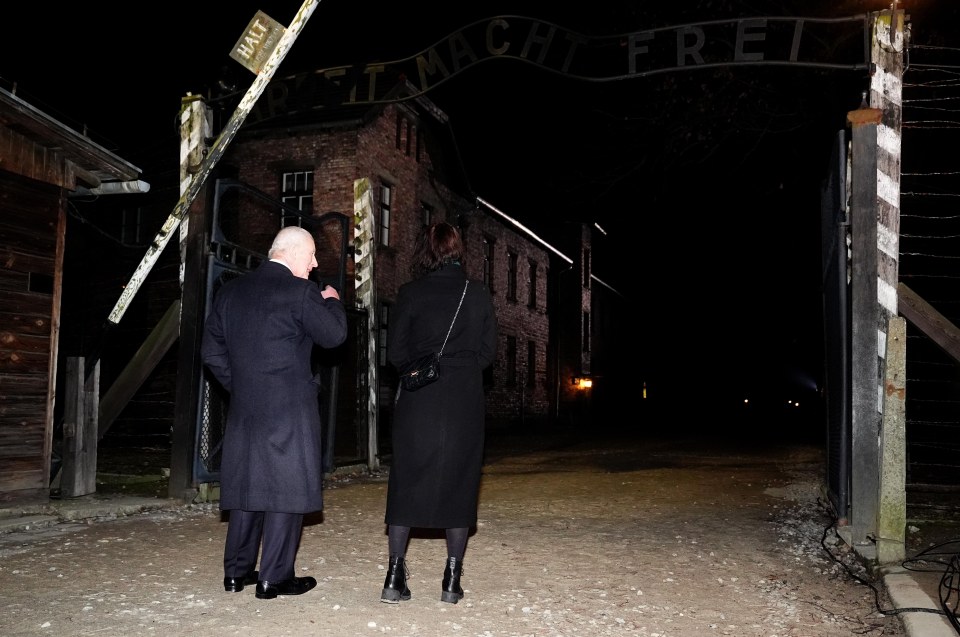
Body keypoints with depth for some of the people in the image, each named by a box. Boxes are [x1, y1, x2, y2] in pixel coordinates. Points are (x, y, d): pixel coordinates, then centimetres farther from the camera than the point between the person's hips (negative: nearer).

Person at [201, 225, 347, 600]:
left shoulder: (230, 291, 9)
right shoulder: (300, 291, -12)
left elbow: (212, 351, 11)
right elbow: (334, 335, -7)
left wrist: (238, 385, 16)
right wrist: (332, 302, 9)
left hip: (243, 408, 7)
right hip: (289, 409, -6)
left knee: (246, 484, 15)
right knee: (287, 487, 2)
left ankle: (237, 572, 22)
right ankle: (274, 577, 6)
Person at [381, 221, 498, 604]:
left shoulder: (410, 294, -4)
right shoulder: (479, 294, 0)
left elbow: (395, 353, -1)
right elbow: (488, 351, 4)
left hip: (418, 400, -1)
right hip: (465, 403, 1)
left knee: (407, 481, 8)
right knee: (458, 482, 9)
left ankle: (395, 577, 6)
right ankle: (452, 580, 11)